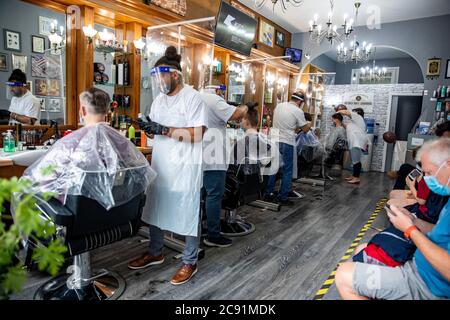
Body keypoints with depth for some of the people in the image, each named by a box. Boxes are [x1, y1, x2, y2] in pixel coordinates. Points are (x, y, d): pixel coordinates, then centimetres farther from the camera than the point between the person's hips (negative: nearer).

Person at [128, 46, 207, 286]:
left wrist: (167, 130, -20)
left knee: (188, 213, 2)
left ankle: (190, 262, 19)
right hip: (160, 164, 8)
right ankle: (155, 253, 35)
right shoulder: (159, 98, 15)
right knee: (155, 208, 15)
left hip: (185, 167, -7)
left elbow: (197, 134, -19)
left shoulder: (192, 97, -10)